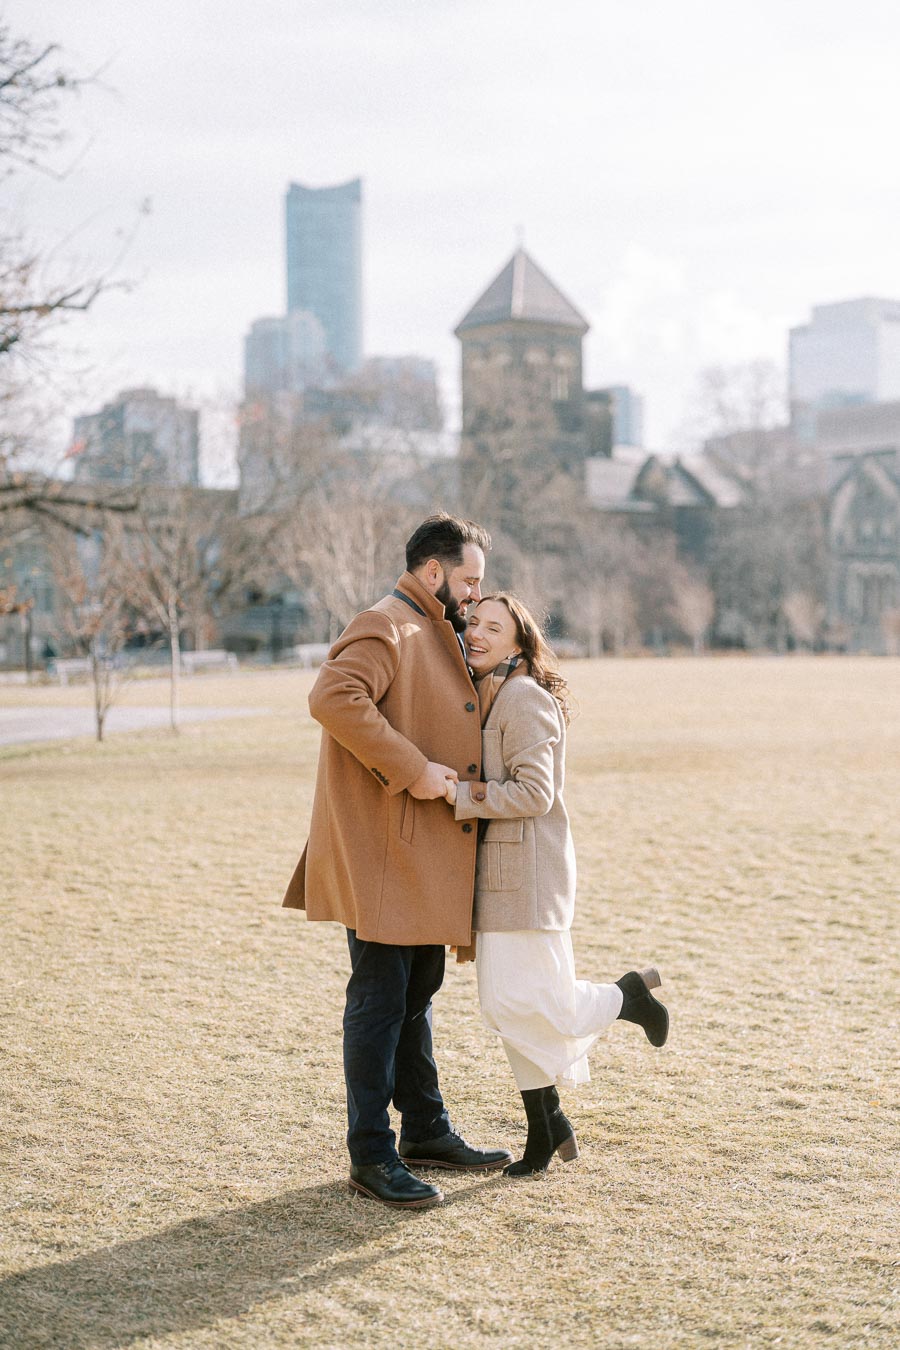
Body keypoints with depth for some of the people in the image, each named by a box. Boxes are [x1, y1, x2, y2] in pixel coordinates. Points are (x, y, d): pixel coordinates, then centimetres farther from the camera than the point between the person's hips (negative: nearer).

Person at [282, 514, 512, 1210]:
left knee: (417, 992, 17)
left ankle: (427, 1132, 28)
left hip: (426, 859, 10)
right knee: (380, 999, -4)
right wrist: (412, 769, -28)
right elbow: (334, 697, -30)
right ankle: (372, 1155, 3)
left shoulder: (437, 636, 20)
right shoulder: (386, 627, -13)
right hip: (384, 853, -10)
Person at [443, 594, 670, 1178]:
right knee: (506, 1004, 10)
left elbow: (534, 794, -20)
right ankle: (548, 1129, 21)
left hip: (528, 871, -9)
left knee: (532, 1003, -6)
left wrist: (461, 795, -21)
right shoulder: (482, 696, 14)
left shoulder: (525, 698, -15)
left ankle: (629, 995, 19)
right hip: (497, 869, 9)